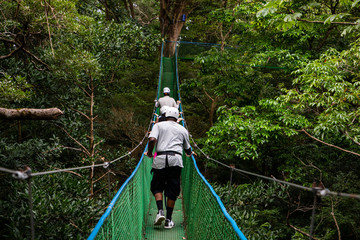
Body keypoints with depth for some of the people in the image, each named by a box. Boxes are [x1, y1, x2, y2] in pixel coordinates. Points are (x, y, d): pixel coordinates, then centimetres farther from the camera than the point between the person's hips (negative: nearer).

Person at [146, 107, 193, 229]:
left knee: (157, 186, 14)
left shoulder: (158, 125, 11)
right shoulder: (183, 129, 19)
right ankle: (168, 220, 8)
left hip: (160, 159, -1)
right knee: (172, 190, 6)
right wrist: (189, 154, 50)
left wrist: (149, 152, 10)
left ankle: (160, 211, -6)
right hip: (176, 159, 1)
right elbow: (187, 148, 27)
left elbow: (152, 139, -7)